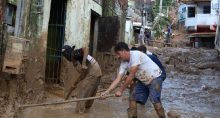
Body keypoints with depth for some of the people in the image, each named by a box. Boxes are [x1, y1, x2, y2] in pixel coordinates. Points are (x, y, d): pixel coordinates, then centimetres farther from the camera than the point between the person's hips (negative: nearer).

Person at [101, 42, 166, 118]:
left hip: (155, 78, -8)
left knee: (155, 101, -17)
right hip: (143, 81, 8)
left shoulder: (135, 55, -28)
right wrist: (107, 91, -15)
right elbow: (117, 79, -5)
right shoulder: (124, 63, -4)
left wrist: (120, 90, -23)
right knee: (134, 100, 4)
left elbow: (131, 75, -28)